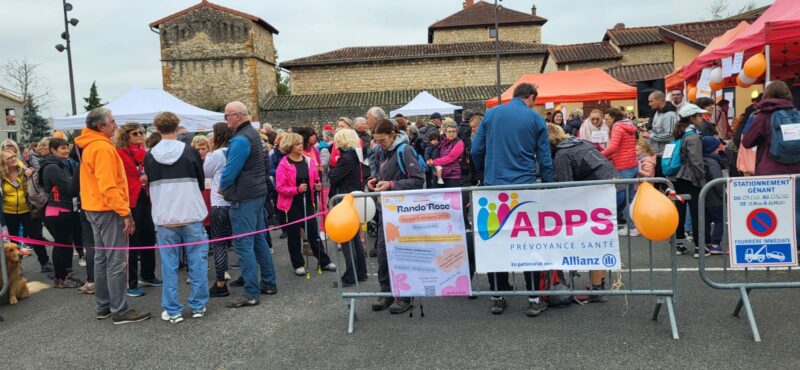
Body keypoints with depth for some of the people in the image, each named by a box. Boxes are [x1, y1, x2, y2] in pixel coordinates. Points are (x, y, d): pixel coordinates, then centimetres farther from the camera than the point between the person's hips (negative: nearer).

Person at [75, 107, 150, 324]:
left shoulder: (90, 146, 14)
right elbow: (108, 186, -24)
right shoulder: (102, 147, -17)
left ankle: (103, 306, 22)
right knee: (116, 261, -6)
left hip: (95, 209, 10)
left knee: (102, 258, 15)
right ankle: (120, 311, -2)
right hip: (108, 210, -10)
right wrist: (125, 212, -22)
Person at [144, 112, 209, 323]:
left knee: (169, 265, 8)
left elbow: (150, 184, 12)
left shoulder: (150, 156, -1)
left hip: (164, 217, 1)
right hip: (192, 215, -1)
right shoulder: (190, 152, -5)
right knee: (197, 262, 9)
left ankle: (172, 310, 12)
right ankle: (198, 306, 15)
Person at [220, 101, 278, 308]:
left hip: (244, 197, -10)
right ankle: (269, 283, 24)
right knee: (259, 240, 16)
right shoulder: (253, 133, 14)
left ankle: (251, 293, -3)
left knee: (243, 245, -6)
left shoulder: (241, 139, -18)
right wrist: (227, 185, 11)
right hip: (258, 193, 10)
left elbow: (231, 170, -19)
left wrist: (222, 187, 0)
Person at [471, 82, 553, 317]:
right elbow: (545, 160, 2)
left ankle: (497, 297, 15)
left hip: (494, 187, 2)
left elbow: (476, 150, 5)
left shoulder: (491, 114, 6)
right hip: (524, 187, -1)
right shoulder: (536, 119, 3)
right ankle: (534, 300, 8)